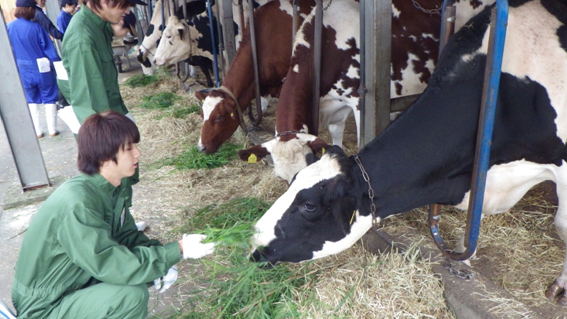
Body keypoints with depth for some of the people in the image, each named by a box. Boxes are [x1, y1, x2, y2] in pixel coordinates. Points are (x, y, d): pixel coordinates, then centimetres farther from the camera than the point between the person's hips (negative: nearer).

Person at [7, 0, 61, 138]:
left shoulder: (8, 28, -1)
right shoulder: (35, 27, -12)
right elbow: (48, 49, -10)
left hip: (23, 72, 3)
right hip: (42, 70, -3)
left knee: (32, 101, 17)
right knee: (49, 99, 10)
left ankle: (37, 131, 18)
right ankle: (52, 130, 10)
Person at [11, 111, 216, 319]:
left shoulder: (111, 187, -5)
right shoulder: (77, 204, -31)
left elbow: (128, 234, 3)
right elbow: (114, 266, -31)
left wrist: (161, 263, -14)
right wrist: (178, 250, -25)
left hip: (77, 282, 8)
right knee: (132, 294, -26)